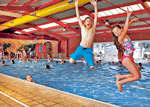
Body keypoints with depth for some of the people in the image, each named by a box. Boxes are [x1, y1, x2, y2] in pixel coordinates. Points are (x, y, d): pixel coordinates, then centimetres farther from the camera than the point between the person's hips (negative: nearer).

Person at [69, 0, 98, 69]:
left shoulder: (93, 28, 5)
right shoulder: (82, 28, 6)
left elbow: (96, 17, 0)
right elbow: (78, 17, 4)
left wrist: (95, 6, -6)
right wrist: (76, 6, 1)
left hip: (88, 50, 0)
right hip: (80, 48, 1)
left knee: (92, 67, -3)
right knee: (71, 61, -6)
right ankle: (80, 56, 23)